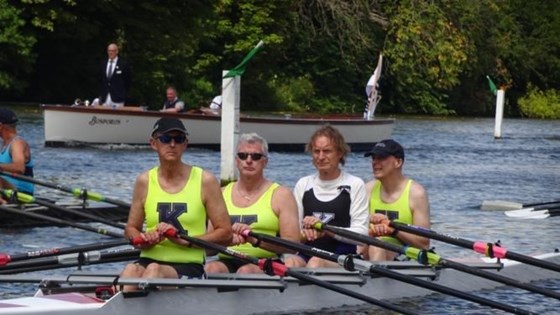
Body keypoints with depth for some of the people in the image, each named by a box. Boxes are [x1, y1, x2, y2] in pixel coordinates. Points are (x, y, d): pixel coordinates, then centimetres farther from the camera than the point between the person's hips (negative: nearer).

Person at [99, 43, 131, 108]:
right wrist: (101, 95, 12)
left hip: (117, 98, -4)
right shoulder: (104, 64, 13)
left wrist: (123, 94, -1)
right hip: (105, 97, 4)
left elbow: (127, 82, 2)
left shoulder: (123, 64, -1)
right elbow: (102, 81, 17)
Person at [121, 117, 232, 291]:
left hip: (189, 266, -2)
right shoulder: (144, 182, 12)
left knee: (154, 270, -37)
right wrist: (145, 240, -5)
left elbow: (226, 234, 2)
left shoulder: (205, 181, 4)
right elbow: (131, 229, 20)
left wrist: (184, 240, -10)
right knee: (130, 270, -35)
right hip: (149, 260, 2)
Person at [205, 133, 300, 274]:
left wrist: (257, 240, -17)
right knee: (212, 268, -32)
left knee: (246, 271, -37)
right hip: (227, 262, 3)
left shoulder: (281, 195, 8)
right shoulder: (222, 194, 18)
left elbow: (293, 243, -4)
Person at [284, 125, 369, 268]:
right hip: (306, 254, 3)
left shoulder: (355, 185, 8)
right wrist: (303, 232, -10)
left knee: (316, 262, -37)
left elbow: (362, 234, -2)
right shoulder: (303, 184, 20)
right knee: (290, 262, -33)